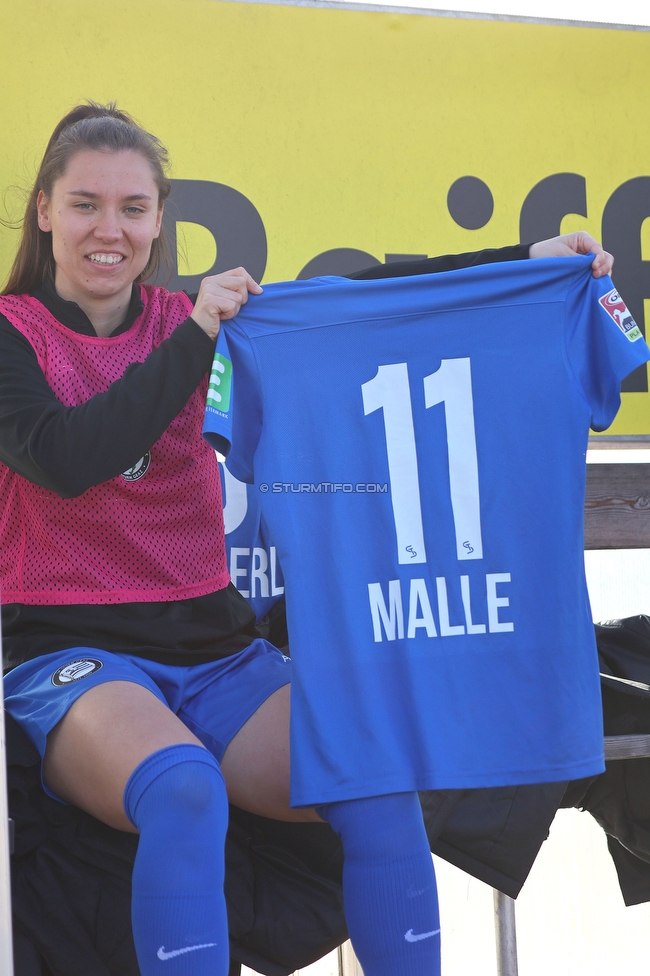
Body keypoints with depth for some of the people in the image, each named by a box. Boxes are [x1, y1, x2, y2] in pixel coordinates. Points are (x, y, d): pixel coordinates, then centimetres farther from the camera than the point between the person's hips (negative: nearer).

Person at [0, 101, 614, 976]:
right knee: (183, 788, -36)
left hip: (216, 649, 4)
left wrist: (528, 260, -10)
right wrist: (194, 338, -14)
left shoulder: (189, 320, 12)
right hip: (73, 652, -4)